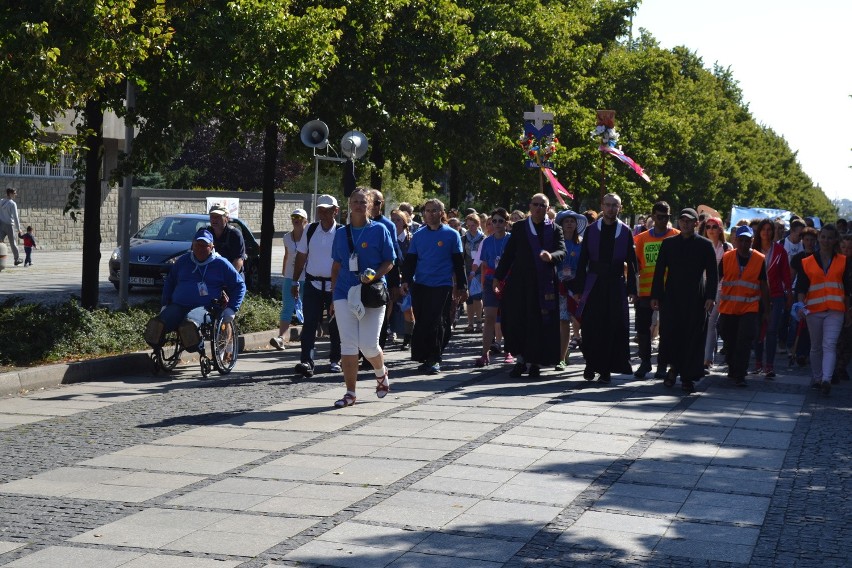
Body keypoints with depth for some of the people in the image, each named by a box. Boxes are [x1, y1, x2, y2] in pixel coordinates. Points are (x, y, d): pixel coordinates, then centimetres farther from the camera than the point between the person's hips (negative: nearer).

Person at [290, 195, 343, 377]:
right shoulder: (310, 230, 5)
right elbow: (301, 257, 11)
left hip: (334, 286, -2)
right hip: (312, 284, 2)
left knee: (335, 326, 9)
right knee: (309, 324, -9)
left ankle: (335, 360, 24)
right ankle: (306, 362, -14)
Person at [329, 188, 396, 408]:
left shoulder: (379, 230, 1)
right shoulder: (341, 233, 11)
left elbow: (389, 262, 1)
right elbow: (336, 266, 16)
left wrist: (374, 275, -17)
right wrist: (333, 294, 13)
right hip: (345, 293, 3)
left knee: (369, 345, -4)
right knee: (348, 344, -4)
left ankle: (381, 373, 28)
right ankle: (350, 392, 1)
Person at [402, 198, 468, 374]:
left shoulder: (452, 235, 3)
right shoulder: (418, 235, 10)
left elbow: (459, 263, 5)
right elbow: (410, 261, 13)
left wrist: (461, 287, 3)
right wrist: (406, 280, 0)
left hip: (443, 286, -3)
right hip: (420, 286, 3)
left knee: (438, 323, -7)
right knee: (421, 323, 4)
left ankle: (435, 359, 1)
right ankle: (424, 358, 14)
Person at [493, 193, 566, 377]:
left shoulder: (554, 229, 7)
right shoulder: (519, 227, 10)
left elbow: (562, 252, -6)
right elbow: (508, 253, 10)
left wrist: (551, 256, -28)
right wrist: (498, 277, 7)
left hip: (544, 284, -1)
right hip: (519, 282, 1)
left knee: (540, 323, -1)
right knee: (516, 320, -2)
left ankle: (535, 362, 9)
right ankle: (521, 360, 10)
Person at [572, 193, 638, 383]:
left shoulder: (625, 232, 5)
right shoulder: (591, 230, 6)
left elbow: (631, 262, 5)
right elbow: (583, 260, 5)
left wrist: (631, 289, -2)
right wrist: (578, 288, 1)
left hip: (616, 285, 0)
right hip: (593, 284, 0)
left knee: (613, 328, -1)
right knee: (590, 327, -2)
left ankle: (605, 369, 5)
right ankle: (591, 364, 13)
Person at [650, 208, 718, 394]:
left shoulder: (705, 245, 4)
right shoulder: (669, 243, 10)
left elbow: (713, 273, 2)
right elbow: (659, 270, 9)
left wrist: (711, 297, -9)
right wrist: (655, 295, 2)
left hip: (695, 299, -1)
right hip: (671, 298, 1)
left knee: (693, 338, -1)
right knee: (668, 334, -6)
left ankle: (687, 378, 7)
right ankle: (674, 366, 18)